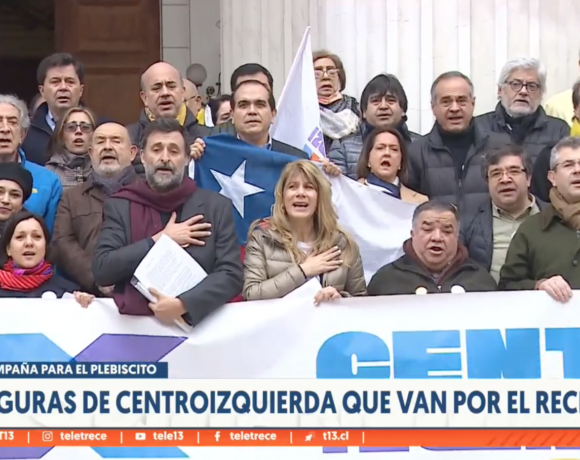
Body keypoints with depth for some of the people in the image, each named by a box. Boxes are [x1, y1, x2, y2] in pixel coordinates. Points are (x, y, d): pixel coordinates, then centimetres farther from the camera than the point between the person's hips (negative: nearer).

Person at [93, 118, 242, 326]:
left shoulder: (217, 207, 7)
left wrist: (183, 304, -15)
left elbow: (231, 274, -1)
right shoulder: (119, 206, 8)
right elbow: (101, 270, -2)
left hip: (196, 322, 0)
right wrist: (159, 240, -6)